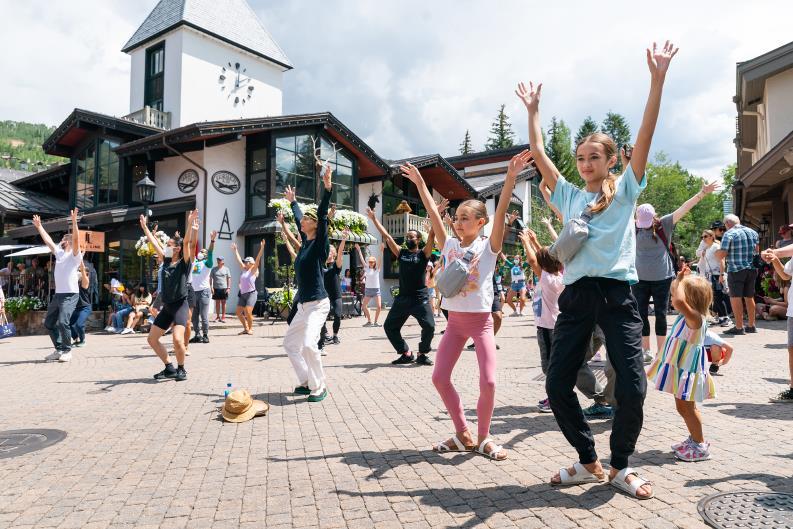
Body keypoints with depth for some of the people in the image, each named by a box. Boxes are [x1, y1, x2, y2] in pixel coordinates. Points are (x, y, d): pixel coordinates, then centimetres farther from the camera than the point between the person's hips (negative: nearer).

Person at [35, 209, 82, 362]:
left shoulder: (75, 254, -5)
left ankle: (67, 350, -4)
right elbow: (48, 240, 24)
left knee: (62, 322, -18)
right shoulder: (59, 252, 16)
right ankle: (59, 349, 19)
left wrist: (74, 222, -29)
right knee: (49, 322, 11)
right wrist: (39, 226, 27)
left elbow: (76, 239, -21)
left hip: (70, 294, -9)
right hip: (58, 294, 9)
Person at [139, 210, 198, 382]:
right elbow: (155, 243, 17)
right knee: (152, 339, 9)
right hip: (166, 306, 8)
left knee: (178, 339, -23)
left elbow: (187, 243, -20)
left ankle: (181, 369, 0)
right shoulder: (166, 261, 11)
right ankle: (169, 368, 20)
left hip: (180, 305, -8)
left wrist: (190, 224, -28)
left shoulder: (184, 263, -6)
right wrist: (144, 227, 21)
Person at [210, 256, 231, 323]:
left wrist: (229, 287, -2)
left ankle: (223, 317, 8)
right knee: (217, 302, 6)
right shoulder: (214, 269, 5)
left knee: (223, 302, 2)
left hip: (224, 288, -1)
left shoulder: (226, 269, 4)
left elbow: (229, 278, 5)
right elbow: (210, 278, 5)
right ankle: (217, 316, 14)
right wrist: (211, 287, -3)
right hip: (216, 288, 1)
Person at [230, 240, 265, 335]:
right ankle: (246, 328, 20)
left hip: (251, 293, -7)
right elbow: (239, 260, 23)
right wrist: (235, 250, 28)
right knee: (239, 313, 6)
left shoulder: (253, 270, -2)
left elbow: (258, 259, -12)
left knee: (248, 312, -16)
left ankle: (250, 329, 2)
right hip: (242, 294, 7)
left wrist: (262, 247, -21)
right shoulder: (244, 269, 14)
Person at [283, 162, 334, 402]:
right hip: (303, 305, 9)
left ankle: (319, 387, -5)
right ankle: (307, 382, 24)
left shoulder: (319, 243, -8)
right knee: (290, 343, 14)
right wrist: (292, 201, 41)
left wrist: (327, 187, -30)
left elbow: (322, 215, -21)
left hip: (317, 304, -9)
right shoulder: (305, 242, 11)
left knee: (308, 344, -22)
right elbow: (298, 219, 27)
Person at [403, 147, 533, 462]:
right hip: (455, 320, 5)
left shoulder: (489, 246, -6)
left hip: (481, 320, -4)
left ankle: (483, 437, 13)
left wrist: (511, 177, -28)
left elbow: (501, 212, -18)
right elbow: (433, 213, 5)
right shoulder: (449, 245, 6)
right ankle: (463, 435, 17)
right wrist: (419, 183, 4)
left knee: (488, 381, -11)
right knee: (440, 378, 1)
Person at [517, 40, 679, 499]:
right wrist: (533, 110, 17)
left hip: (617, 294, -3)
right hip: (576, 297, 3)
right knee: (557, 385, -1)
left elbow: (646, 135, -2)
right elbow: (538, 153, 15)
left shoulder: (625, 190, 8)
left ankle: (621, 466, 18)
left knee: (633, 387, -7)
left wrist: (657, 80, -8)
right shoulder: (570, 195, 15)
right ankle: (589, 462, 19)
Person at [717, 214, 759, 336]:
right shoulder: (753, 232, 11)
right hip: (752, 269, 7)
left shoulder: (729, 234, -11)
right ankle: (751, 326, 22)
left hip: (736, 270, -7)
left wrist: (716, 252, 6)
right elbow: (757, 251, 20)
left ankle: (739, 327, -3)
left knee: (735, 297, -3)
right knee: (749, 297, 14)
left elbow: (722, 254, -15)